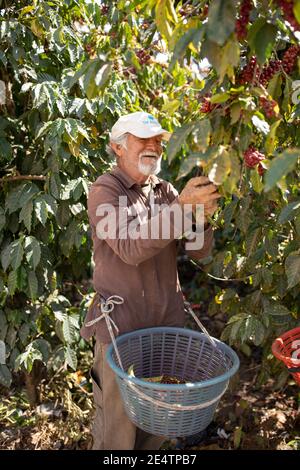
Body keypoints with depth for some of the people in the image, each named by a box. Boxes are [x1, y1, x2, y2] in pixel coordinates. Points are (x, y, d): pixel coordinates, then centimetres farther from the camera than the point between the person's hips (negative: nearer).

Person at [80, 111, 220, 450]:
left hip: (167, 321, 5)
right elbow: (130, 249, -23)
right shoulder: (104, 191, -8)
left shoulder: (166, 191, 4)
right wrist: (181, 207, -29)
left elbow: (199, 252, 1)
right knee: (118, 426, 10)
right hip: (121, 325, -4)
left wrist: (201, 217, -19)